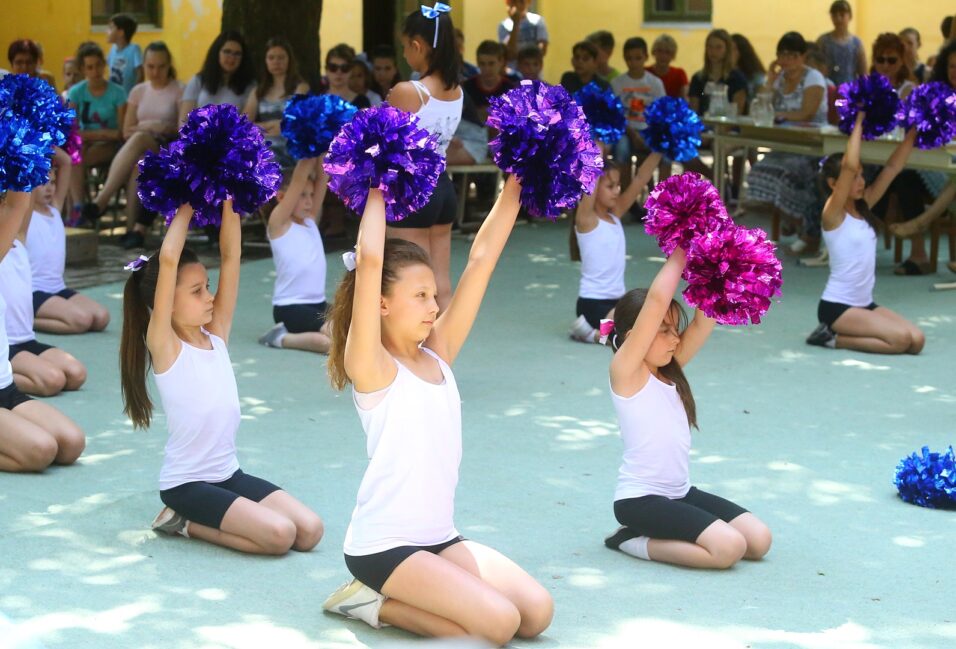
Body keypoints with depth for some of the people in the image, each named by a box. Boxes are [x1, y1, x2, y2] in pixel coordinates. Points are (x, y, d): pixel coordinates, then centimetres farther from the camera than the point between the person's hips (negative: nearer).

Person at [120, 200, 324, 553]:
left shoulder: (216, 335, 4)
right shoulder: (164, 346, -13)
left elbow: (231, 256, 0)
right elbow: (168, 261, -24)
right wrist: (188, 205, -14)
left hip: (229, 474, 7)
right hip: (186, 483, -7)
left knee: (310, 530, -6)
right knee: (279, 534, -22)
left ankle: (197, 519, 10)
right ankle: (184, 522, 0)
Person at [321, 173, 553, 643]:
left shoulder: (438, 354, 7)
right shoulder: (371, 367, -11)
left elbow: (481, 259, 4)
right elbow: (369, 261, -24)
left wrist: (513, 186, 1)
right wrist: (377, 188, -12)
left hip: (439, 538, 8)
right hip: (383, 545, -8)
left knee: (537, 612, -6)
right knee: (499, 621, -20)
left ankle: (391, 598, 8)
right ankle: (372, 603, 0)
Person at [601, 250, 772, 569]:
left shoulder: (670, 370, 10)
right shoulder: (625, 371, -11)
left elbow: (704, 321, 1)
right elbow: (657, 301, -20)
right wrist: (679, 255, -11)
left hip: (680, 493, 9)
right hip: (640, 500, -9)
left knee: (759, 539, -1)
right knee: (728, 547, -23)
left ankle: (657, 534, 9)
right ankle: (634, 541, -4)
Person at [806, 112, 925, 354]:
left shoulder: (864, 206, 9)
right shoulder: (833, 213, -12)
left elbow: (892, 167, 7)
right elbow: (849, 165, -26)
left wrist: (913, 132, -2)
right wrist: (859, 122, -18)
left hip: (865, 304, 8)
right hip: (836, 306, -8)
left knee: (917, 340, -8)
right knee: (900, 338, -23)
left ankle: (837, 337, 4)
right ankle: (832, 337, -4)